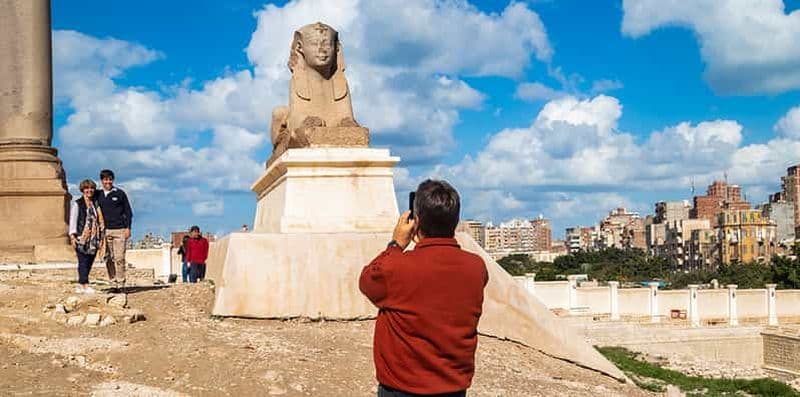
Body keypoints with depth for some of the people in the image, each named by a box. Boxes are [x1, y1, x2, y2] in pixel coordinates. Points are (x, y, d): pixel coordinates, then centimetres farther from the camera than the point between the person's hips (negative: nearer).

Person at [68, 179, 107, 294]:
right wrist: (72, 235, -15)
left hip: (93, 238, 5)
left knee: (89, 263, 4)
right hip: (81, 237, -5)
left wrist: (102, 238, 15)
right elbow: (73, 220, -4)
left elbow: (100, 221, 19)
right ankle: (85, 285, -14)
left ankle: (80, 286, 11)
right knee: (83, 262, -10)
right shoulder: (77, 204, 2)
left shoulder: (95, 204, 17)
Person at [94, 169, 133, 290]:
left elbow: (128, 211, 4)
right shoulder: (98, 195, 12)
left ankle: (121, 284, -6)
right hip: (105, 231, 3)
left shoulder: (120, 193, 4)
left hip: (119, 230, -3)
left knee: (119, 258, -8)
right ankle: (114, 284, 6)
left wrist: (128, 228, -4)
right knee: (108, 259, 1)